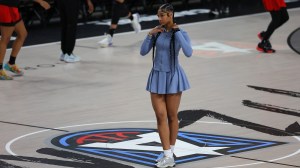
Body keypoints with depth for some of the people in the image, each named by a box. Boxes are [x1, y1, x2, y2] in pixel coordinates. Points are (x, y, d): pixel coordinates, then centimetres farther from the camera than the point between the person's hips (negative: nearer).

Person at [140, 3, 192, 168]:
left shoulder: (181, 33, -11)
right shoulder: (158, 31, 2)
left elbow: (188, 53, -28)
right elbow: (143, 52, 2)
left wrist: (177, 32, -24)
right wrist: (150, 35, -10)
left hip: (172, 77, -4)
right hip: (157, 76, 4)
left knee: (172, 116, 7)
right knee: (160, 116, -2)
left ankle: (170, 152, 21)